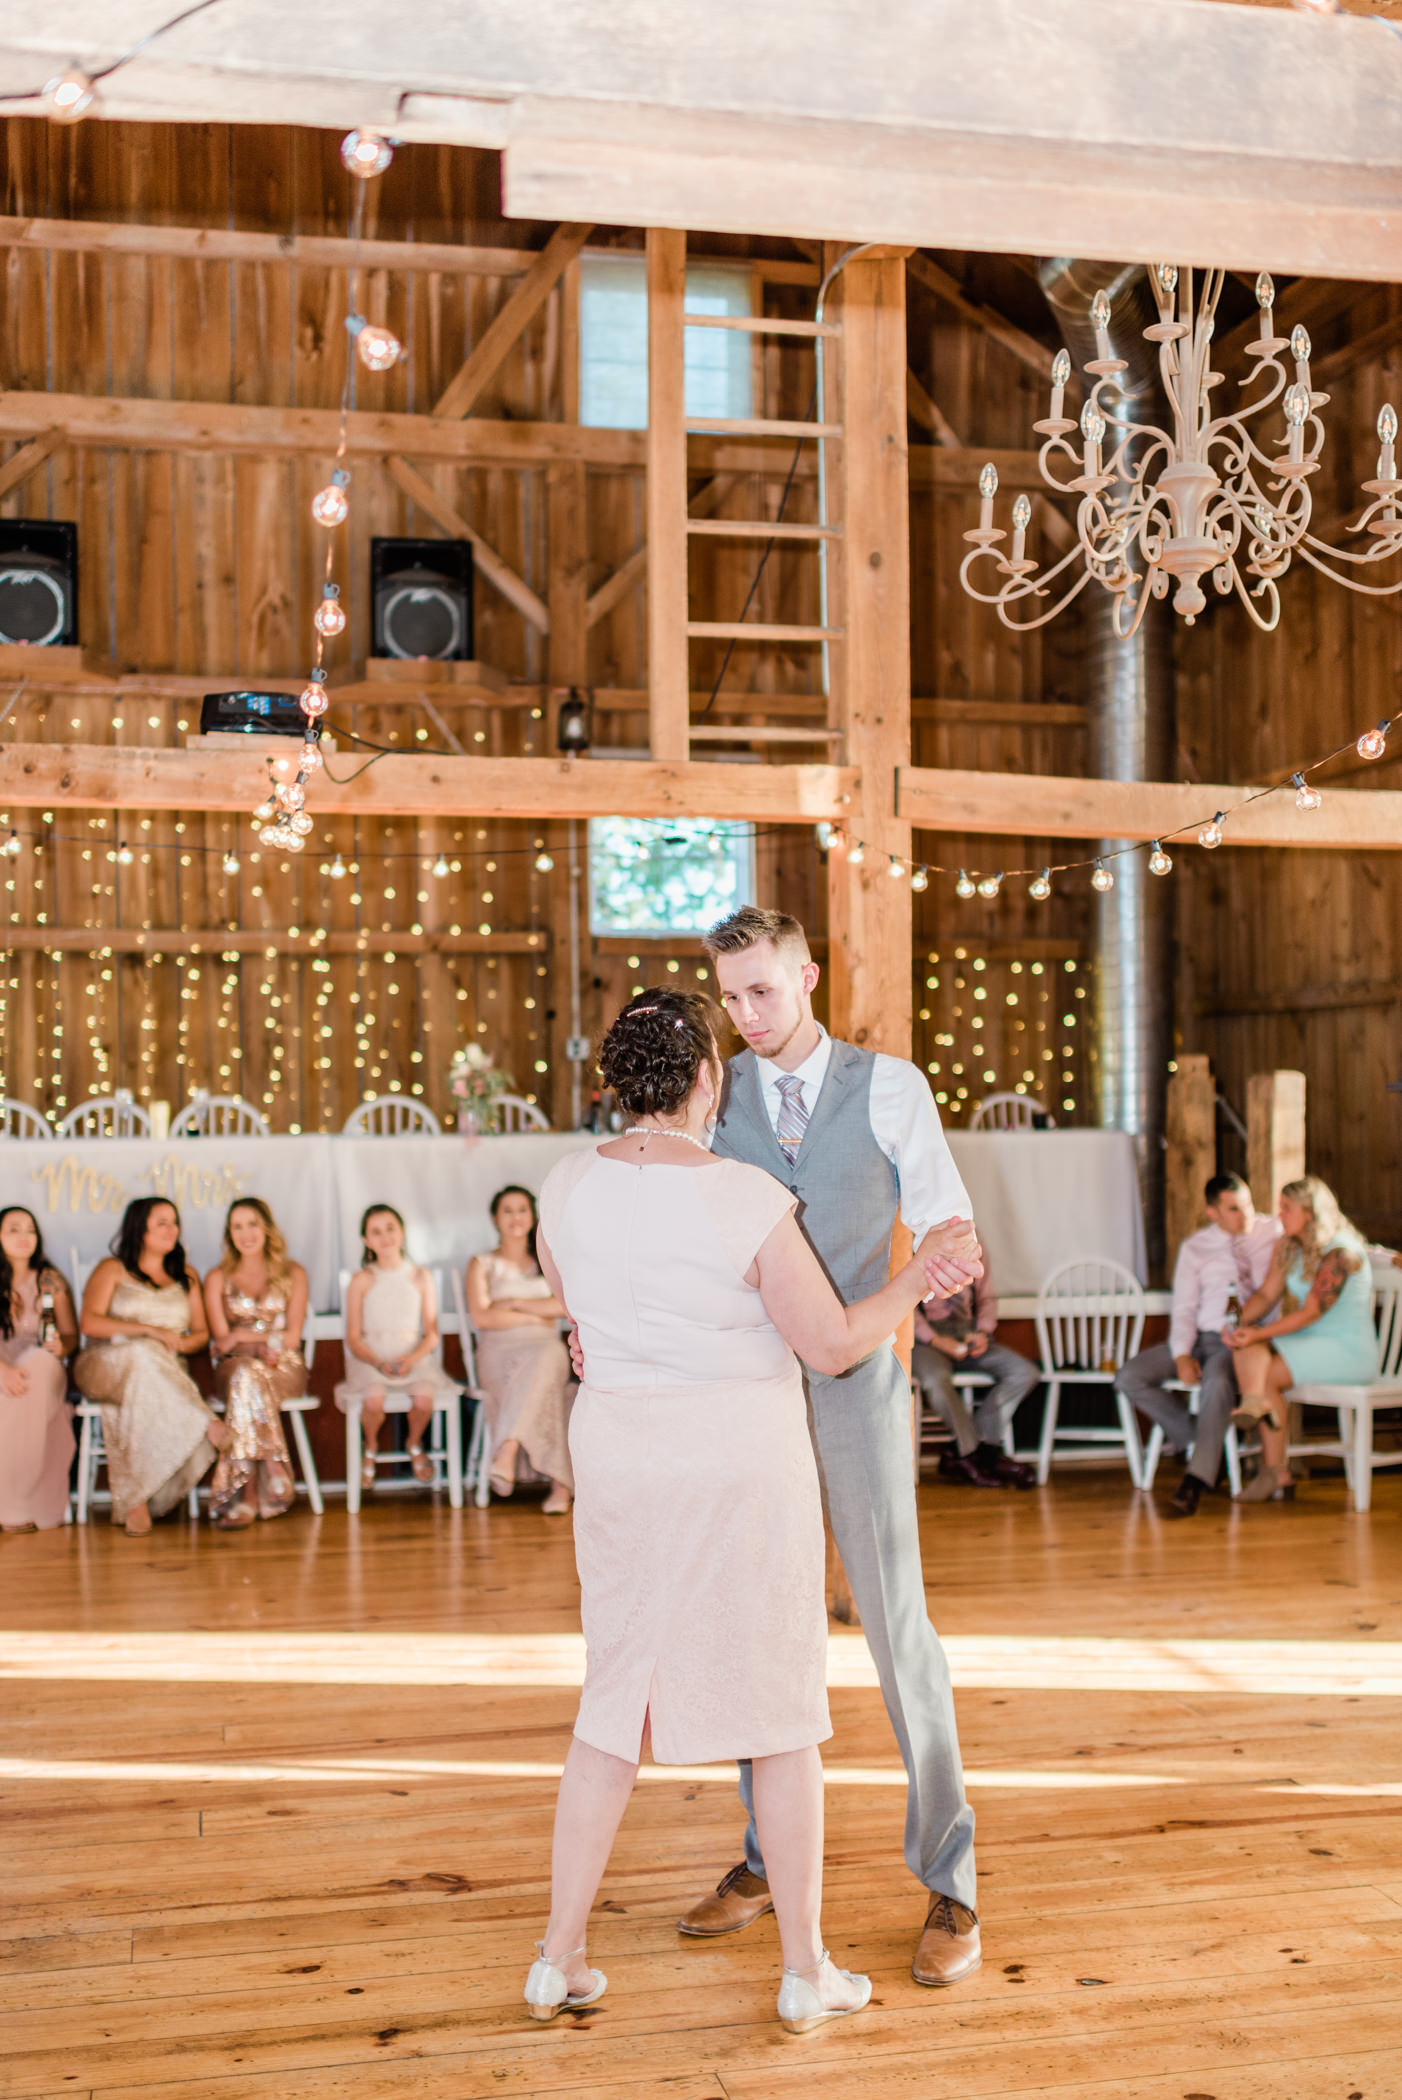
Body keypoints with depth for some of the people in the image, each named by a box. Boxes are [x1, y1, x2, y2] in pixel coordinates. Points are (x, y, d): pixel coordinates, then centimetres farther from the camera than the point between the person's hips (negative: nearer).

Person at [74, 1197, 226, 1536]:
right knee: (145, 1356, -40)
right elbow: (90, 1323, -6)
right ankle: (211, 1429, -41)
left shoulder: (186, 1276, 22)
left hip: (166, 1373, 3)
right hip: (106, 1365, -3)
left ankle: (135, 1500, -37)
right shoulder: (112, 1270, 9)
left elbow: (201, 1333, 19)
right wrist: (150, 1331, -15)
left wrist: (180, 1343, -6)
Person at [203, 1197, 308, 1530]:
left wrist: (242, 1336, -8)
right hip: (233, 1368, 1)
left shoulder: (293, 1274, 11)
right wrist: (267, 1340, -13)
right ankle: (264, 1487, -43)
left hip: (285, 1369, -1)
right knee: (247, 1373, -38)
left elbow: (292, 1338, 2)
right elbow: (222, 1339, 2)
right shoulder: (218, 1278, 13)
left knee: (249, 1378, -37)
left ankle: (245, 1495, -43)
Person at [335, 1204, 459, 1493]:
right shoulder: (361, 1280, 3)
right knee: (373, 1400, -33)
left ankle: (414, 1444, 7)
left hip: (414, 1357, 1)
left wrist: (412, 1359, -16)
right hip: (369, 1358, -1)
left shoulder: (420, 1278, 6)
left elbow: (431, 1334, 5)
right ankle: (370, 1447, 5)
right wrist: (378, 1363, -18)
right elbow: (353, 1338, 0)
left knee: (424, 1397, -30)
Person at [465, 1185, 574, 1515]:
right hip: (498, 1351, -1)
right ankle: (560, 1483, -43)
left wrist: (514, 1304, -3)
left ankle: (507, 1452, -53)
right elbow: (481, 1317, -2)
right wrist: (536, 1316, -3)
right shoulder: (482, 1265, 15)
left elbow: (564, 1305, 3)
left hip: (545, 1348, 1)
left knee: (545, 1361, -40)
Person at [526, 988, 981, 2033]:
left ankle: (561, 1958, 19)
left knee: (615, 1701, 16)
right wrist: (917, 1278, 3)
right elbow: (834, 1342, -11)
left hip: (620, 1459, 4)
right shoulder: (747, 1200, -17)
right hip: (743, 1464, -4)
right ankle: (807, 1970, 18)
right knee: (781, 1706, 9)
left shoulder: (569, 1186, -3)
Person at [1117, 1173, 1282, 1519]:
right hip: (1201, 1336, 4)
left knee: (1217, 1380, -37)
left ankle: (1195, 1482, -37)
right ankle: (1193, 1438, -4)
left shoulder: (1274, 1233, 5)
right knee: (1130, 1378, -14)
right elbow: (1183, 1309, 7)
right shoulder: (1194, 1247, 11)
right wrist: (1182, 1356, -7)